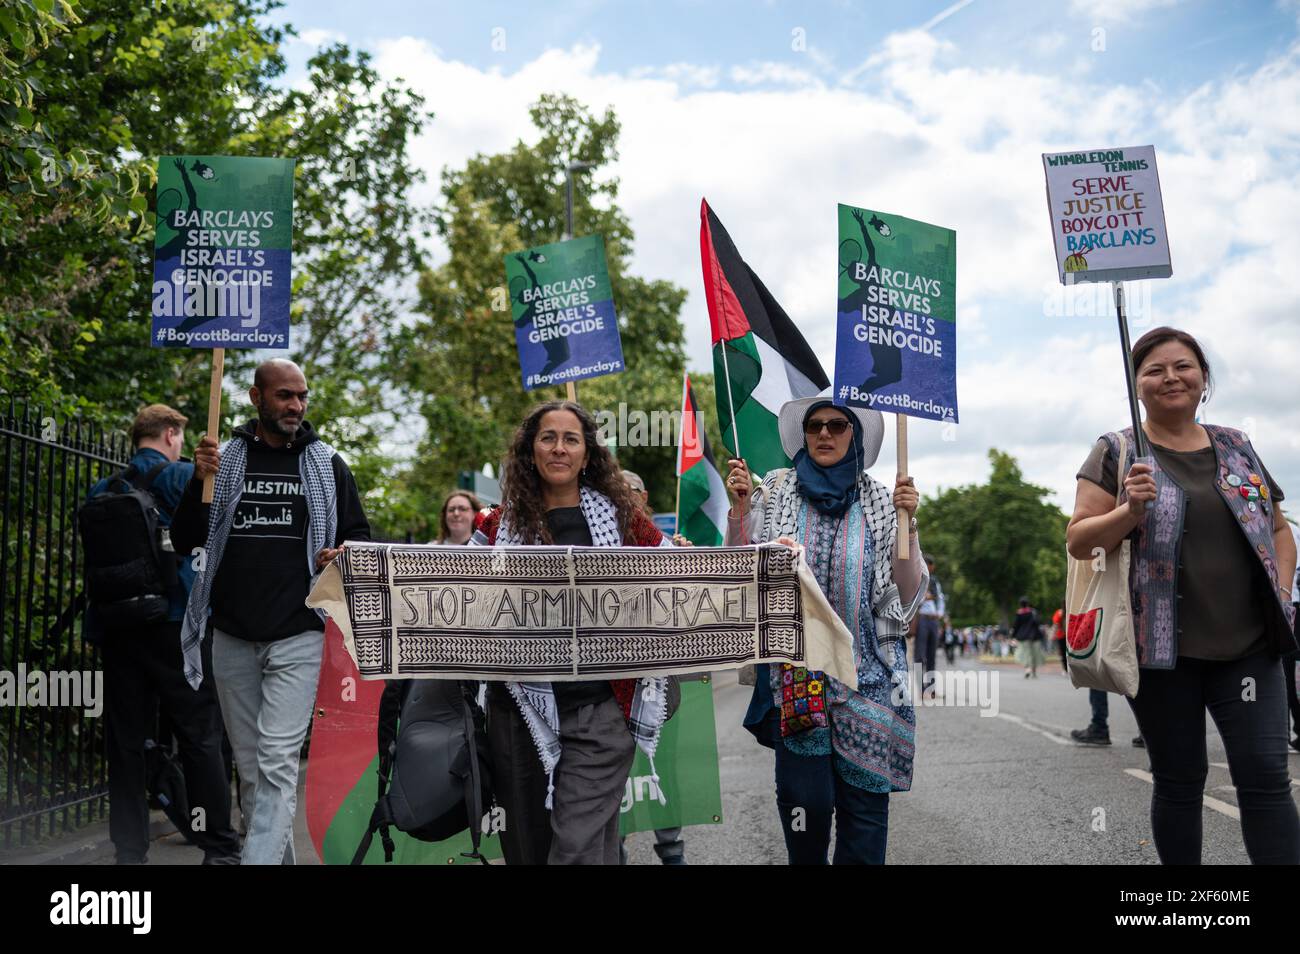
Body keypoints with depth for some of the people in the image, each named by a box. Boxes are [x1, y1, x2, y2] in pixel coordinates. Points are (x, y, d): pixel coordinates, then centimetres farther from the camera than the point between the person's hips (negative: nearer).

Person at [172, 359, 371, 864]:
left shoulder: (328, 464, 5)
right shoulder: (223, 458, 7)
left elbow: (359, 536, 12)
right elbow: (184, 542, 4)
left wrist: (343, 555, -11)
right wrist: (200, 482, -11)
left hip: (297, 637, -2)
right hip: (232, 637, 3)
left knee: (277, 761, -12)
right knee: (249, 763, 11)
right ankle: (280, 856, 25)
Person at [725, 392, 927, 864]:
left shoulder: (881, 502, 6)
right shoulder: (775, 493, 5)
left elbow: (908, 595, 3)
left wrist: (907, 524, -8)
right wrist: (739, 508, -5)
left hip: (866, 676, 1)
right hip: (794, 670, 0)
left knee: (864, 799, 0)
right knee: (805, 799, -5)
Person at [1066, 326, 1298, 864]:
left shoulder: (1237, 448, 13)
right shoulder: (1116, 453, 1)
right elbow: (1077, 542, -4)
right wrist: (1131, 510, -21)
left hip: (1248, 645, 3)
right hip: (1162, 647, -2)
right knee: (1179, 781, 7)